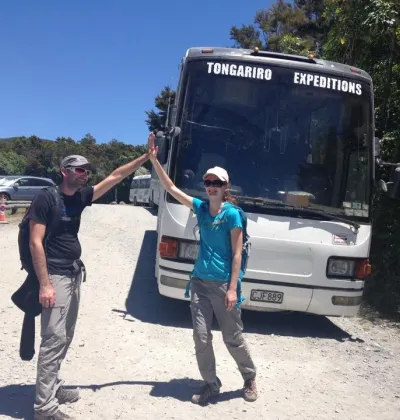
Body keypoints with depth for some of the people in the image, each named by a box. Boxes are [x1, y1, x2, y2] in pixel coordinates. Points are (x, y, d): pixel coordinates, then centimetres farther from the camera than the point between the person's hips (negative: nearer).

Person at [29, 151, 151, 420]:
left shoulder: (81, 197, 8)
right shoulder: (46, 198, -12)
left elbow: (115, 177, 9)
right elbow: (35, 242, -16)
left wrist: (146, 158, 6)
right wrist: (44, 284, -20)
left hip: (75, 274, 8)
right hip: (56, 276, -8)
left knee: (66, 337, 15)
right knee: (54, 339, -7)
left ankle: (54, 387, 29)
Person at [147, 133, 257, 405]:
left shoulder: (232, 214, -10)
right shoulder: (201, 207, 3)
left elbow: (237, 254, -10)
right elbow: (171, 188, 5)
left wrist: (232, 288, -14)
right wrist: (154, 159, -3)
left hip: (222, 284, -4)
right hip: (200, 282, 5)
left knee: (233, 337, 10)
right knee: (201, 337, 8)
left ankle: (250, 377, 35)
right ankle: (211, 384, 26)